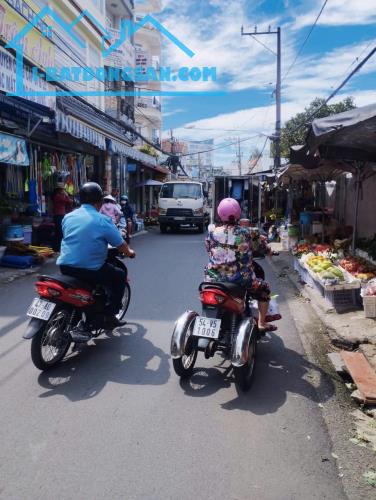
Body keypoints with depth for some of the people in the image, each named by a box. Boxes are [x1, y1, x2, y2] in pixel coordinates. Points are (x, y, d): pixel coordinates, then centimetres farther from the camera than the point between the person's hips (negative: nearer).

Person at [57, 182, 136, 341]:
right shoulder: (102, 220, -9)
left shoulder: (68, 217, 8)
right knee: (120, 276, 15)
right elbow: (120, 245, -3)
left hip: (65, 267, 7)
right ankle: (109, 317, 12)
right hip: (89, 270, -6)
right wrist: (129, 252, 20)